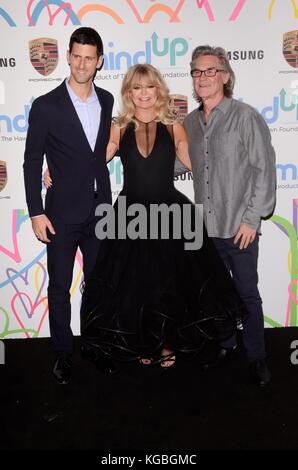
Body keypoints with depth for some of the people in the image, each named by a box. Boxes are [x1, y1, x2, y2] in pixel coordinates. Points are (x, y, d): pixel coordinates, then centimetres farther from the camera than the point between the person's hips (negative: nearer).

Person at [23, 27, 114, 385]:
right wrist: (36, 213, -11)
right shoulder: (46, 106, -9)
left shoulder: (106, 101, 5)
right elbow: (32, 163, -6)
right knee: (59, 288, 8)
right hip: (63, 214, -4)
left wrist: (108, 201, 13)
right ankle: (63, 354, 25)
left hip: (99, 211, 4)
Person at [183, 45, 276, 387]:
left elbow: (264, 170, -8)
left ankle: (256, 355, 24)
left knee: (247, 293, 7)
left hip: (239, 227, -4)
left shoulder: (246, 117, -6)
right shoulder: (190, 122, 8)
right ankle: (224, 344, 35)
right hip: (205, 227, 5)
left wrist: (252, 218, -12)